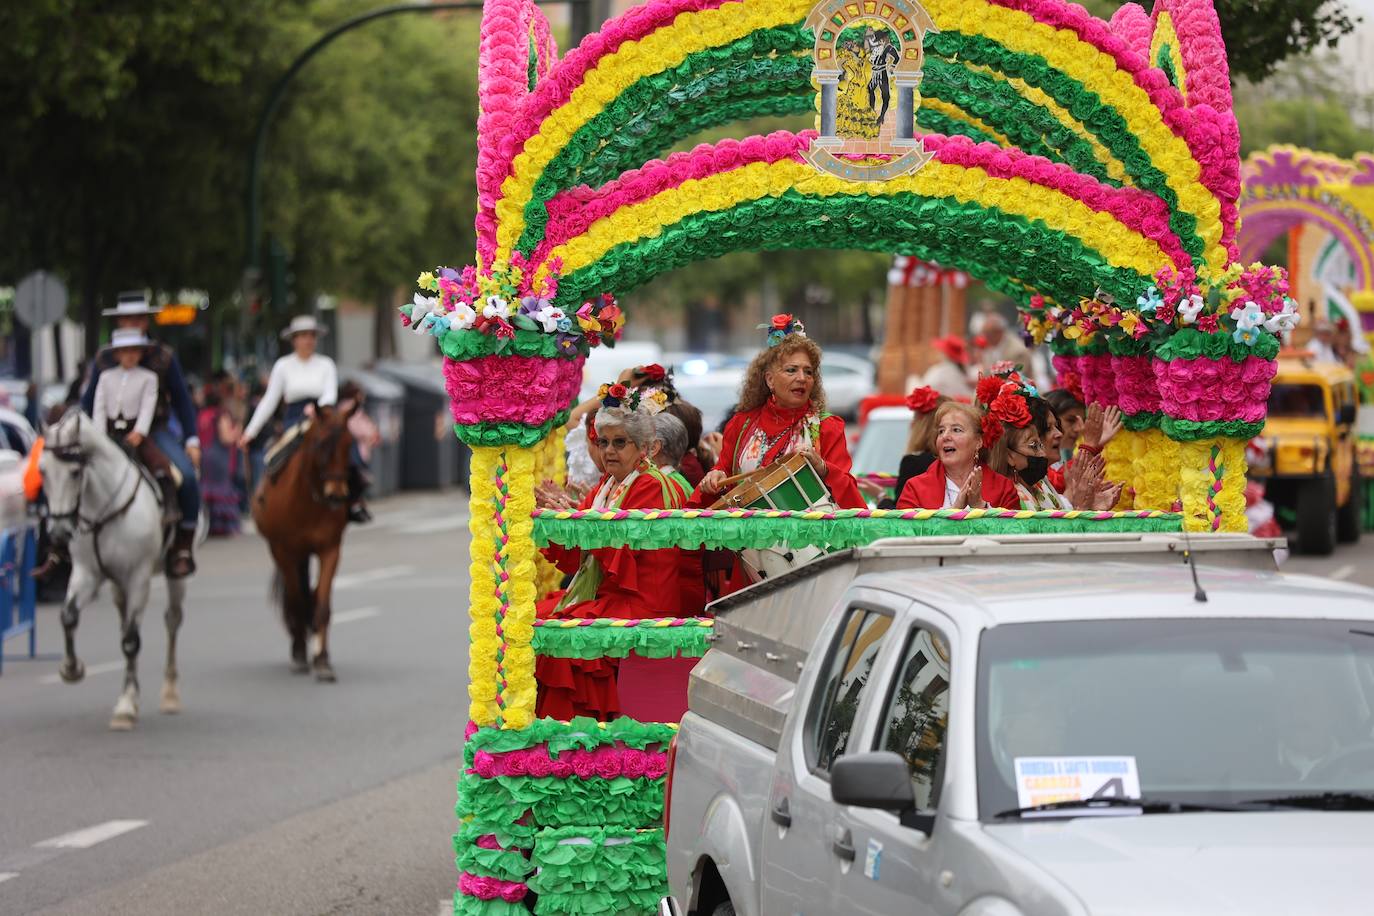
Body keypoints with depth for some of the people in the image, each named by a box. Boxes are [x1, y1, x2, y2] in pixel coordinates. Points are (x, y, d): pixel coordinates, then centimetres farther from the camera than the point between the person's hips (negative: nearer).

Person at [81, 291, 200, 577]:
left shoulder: (163, 356, 5)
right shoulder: (104, 359, 8)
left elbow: (182, 400, 6)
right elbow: (90, 403, 13)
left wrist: (192, 440, -2)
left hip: (156, 431, -1)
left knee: (187, 475, -26)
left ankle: (184, 545, -13)